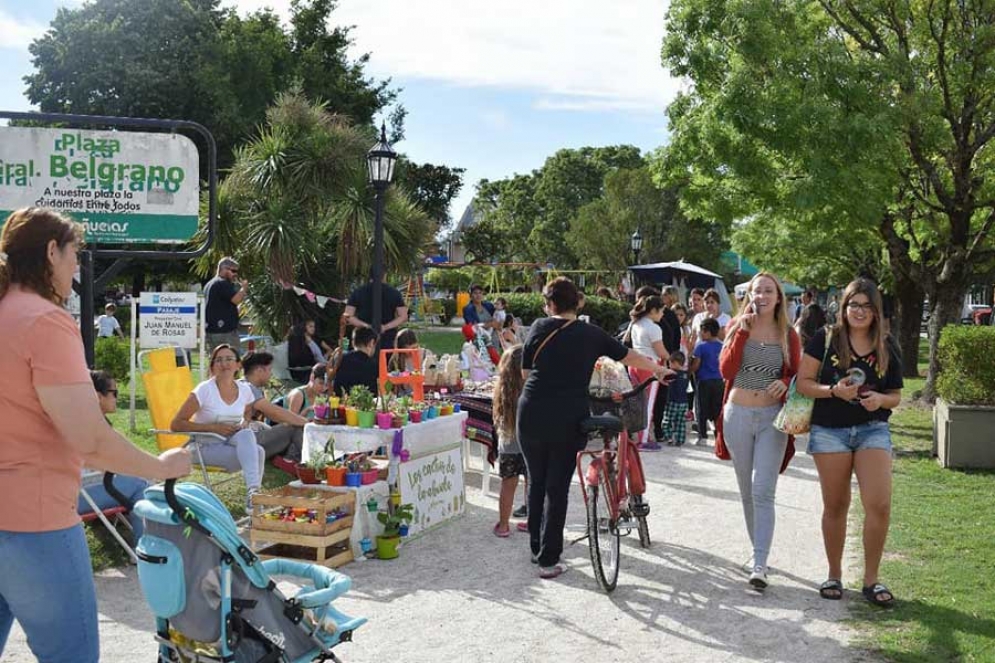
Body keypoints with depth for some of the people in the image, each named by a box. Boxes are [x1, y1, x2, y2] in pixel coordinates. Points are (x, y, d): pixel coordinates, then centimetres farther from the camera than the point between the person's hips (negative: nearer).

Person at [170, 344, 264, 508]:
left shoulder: (244, 390, 1)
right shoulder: (204, 390, -13)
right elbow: (176, 425, -14)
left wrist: (244, 424, -3)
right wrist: (214, 428, -20)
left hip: (233, 442, 4)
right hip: (205, 447, -4)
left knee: (246, 434, -33)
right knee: (257, 452, -30)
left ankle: (253, 492, -33)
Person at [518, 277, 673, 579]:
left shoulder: (539, 328, 2)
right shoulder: (591, 334, 4)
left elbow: (525, 372, 6)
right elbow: (629, 356, 16)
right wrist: (660, 369, 32)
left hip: (532, 416, 1)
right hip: (568, 420, -1)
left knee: (537, 483, 16)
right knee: (557, 487, 5)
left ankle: (536, 548, 28)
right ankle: (548, 560, 8)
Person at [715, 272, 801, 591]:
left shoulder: (788, 335, 2)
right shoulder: (737, 327, 3)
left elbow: (796, 375, 10)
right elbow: (726, 370, -9)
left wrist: (785, 382, -13)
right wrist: (743, 331, -13)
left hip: (772, 417, -2)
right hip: (737, 415, 2)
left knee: (763, 492, -12)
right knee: (746, 491, 13)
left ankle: (759, 565, -13)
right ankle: (758, 550, 30)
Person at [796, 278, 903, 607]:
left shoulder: (887, 347, 5)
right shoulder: (825, 338, -2)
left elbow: (895, 396, 11)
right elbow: (803, 383, -3)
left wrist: (880, 399, -11)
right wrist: (834, 390, -19)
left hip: (873, 429, 2)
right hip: (829, 431, -1)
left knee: (879, 505, -10)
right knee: (835, 506, 8)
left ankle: (871, 580, 7)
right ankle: (834, 575, 25)